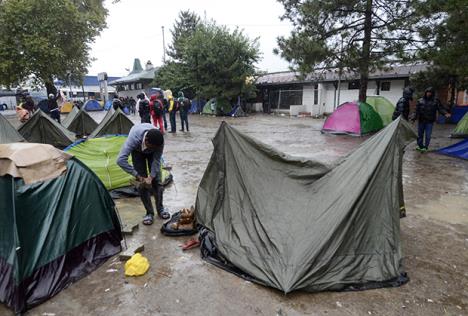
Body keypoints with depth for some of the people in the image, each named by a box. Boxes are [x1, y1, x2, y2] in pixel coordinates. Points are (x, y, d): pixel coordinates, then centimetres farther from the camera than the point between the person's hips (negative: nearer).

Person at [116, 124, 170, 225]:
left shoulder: (159, 141, -39)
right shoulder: (134, 137, -46)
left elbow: (156, 161, -25)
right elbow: (120, 160, -49)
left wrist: (151, 177, -31)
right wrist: (137, 176, -44)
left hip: (151, 153, 1)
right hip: (138, 151, -1)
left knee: (156, 180, -4)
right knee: (142, 183, -8)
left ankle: (160, 209, 14)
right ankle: (149, 213, 5)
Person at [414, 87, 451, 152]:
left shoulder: (435, 101, 1)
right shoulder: (420, 100, 3)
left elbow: (440, 108, -3)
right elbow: (417, 110, 3)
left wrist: (445, 113, -20)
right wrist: (414, 117, -6)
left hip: (430, 122, -2)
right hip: (421, 121, 2)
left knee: (428, 135, -1)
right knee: (420, 134, 12)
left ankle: (425, 147, 10)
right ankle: (420, 146, 26)